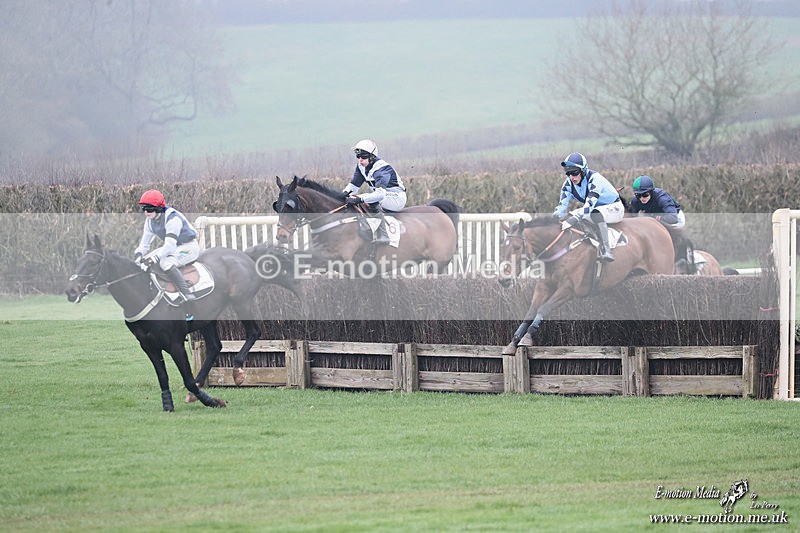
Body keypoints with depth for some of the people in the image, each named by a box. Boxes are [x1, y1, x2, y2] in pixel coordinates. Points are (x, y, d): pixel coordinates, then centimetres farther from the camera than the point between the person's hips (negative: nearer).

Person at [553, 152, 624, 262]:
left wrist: (573, 219, -51)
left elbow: (590, 203, -40)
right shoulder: (569, 183, -8)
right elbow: (562, 204, -12)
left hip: (615, 207, -8)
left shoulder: (594, 178, -29)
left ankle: (605, 251, -48)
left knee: (596, 213, -39)